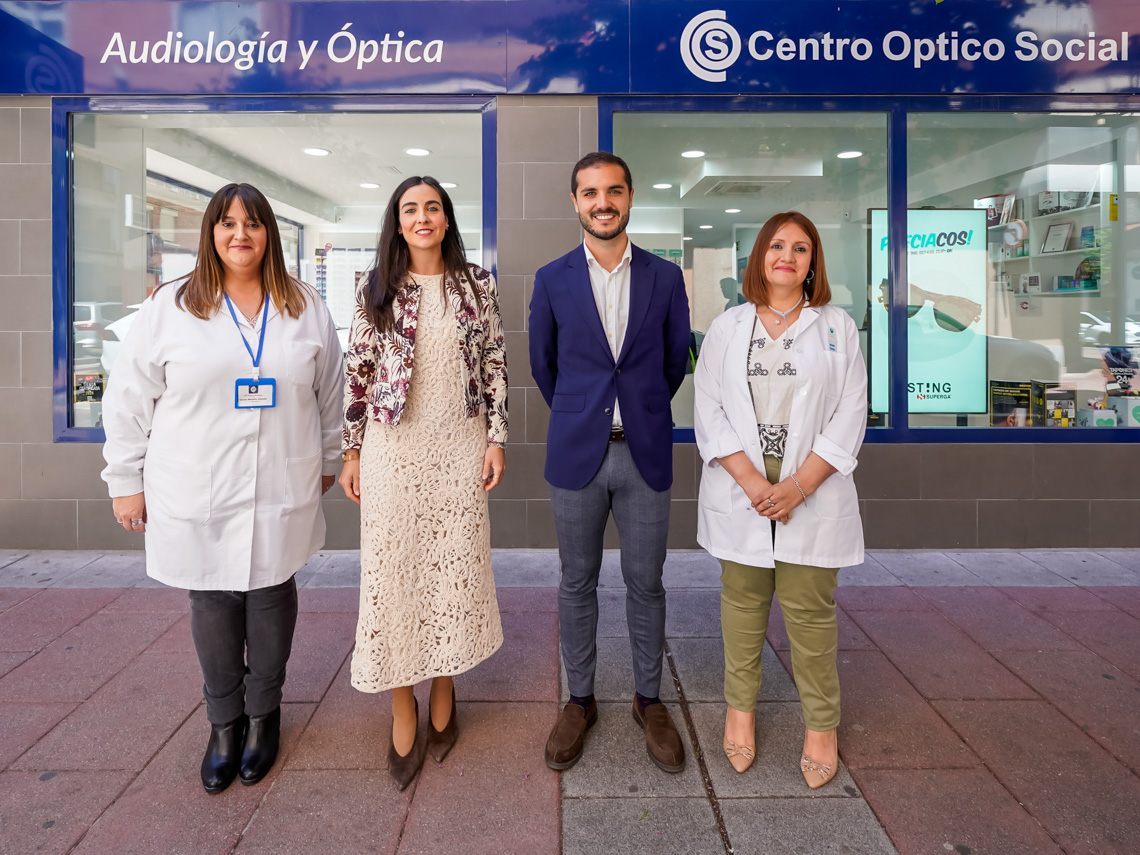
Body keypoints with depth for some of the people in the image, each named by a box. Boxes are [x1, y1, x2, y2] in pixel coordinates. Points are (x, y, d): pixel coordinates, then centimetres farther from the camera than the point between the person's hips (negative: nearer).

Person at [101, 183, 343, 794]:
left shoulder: (305, 309, 5)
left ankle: (264, 713, 32)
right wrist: (126, 481, 2)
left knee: (272, 596, 10)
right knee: (212, 604, 9)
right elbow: (128, 399, 2)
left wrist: (329, 462, 15)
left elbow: (330, 393, 12)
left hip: (282, 494, 1)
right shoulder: (171, 306, -1)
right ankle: (224, 721, 30)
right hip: (196, 497, -1)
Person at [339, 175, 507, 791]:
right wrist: (352, 450, 2)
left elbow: (495, 364, 5)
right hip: (392, 447, 0)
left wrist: (496, 440, -1)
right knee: (393, 568, 2)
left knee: (456, 567, 6)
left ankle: (444, 693, 26)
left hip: (459, 446, 1)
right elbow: (357, 370, 4)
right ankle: (402, 706, 17)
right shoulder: (375, 288, 4)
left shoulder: (476, 285, 5)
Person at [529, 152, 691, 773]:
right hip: (576, 454, 0)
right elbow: (542, 363, 11)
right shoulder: (552, 280, 1)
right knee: (577, 583, 10)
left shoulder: (665, 277, 2)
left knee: (645, 583, 9)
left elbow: (676, 360, 11)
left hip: (645, 453, 0)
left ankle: (649, 699, 29)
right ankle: (579, 700, 28)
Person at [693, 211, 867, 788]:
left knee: (810, 612, 4)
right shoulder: (727, 327, 8)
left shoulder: (837, 327, 6)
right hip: (740, 495, 1)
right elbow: (709, 410, 1)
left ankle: (821, 724, 21)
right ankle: (740, 708, 28)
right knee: (742, 605, 11)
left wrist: (800, 485, -12)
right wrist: (751, 482, -11)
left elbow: (850, 415, -1)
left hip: (813, 495, -1)